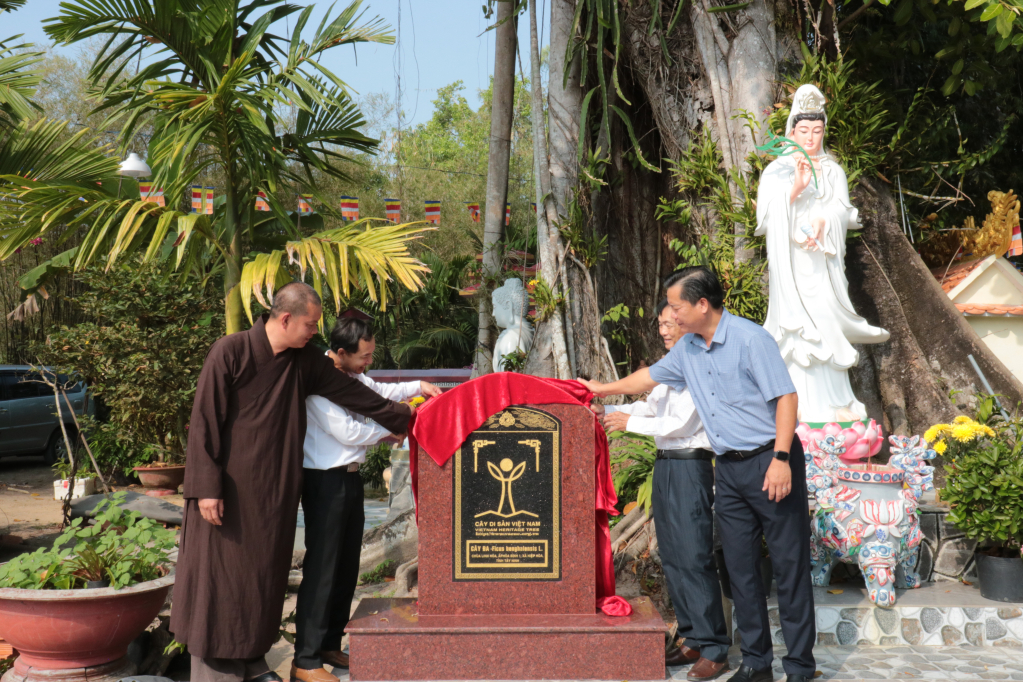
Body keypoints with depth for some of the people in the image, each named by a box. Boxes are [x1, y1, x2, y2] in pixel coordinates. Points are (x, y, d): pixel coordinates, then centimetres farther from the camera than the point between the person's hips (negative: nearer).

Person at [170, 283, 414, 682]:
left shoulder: (304, 361, 3)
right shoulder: (230, 353, -14)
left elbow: (351, 393, 11)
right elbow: (204, 421, -14)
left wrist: (402, 417, 14)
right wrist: (207, 487, -17)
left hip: (274, 490, 6)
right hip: (228, 489, -6)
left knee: (264, 572, 11)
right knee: (219, 574, 1)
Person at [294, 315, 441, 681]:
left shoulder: (352, 374, 8)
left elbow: (377, 392, 28)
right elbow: (348, 432, -20)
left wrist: (417, 386, 15)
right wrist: (389, 430, -5)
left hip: (350, 477, 10)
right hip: (325, 481, -10)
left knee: (347, 566, 16)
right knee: (322, 568, -5)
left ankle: (329, 645, 29)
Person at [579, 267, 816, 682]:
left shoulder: (750, 339, -12)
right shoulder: (688, 349, 12)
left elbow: (785, 396, -15)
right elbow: (650, 376, 28)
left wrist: (781, 459, -21)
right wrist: (603, 389, 35)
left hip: (769, 462, -7)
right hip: (728, 469, 7)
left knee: (789, 564, -2)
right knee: (740, 566, 8)